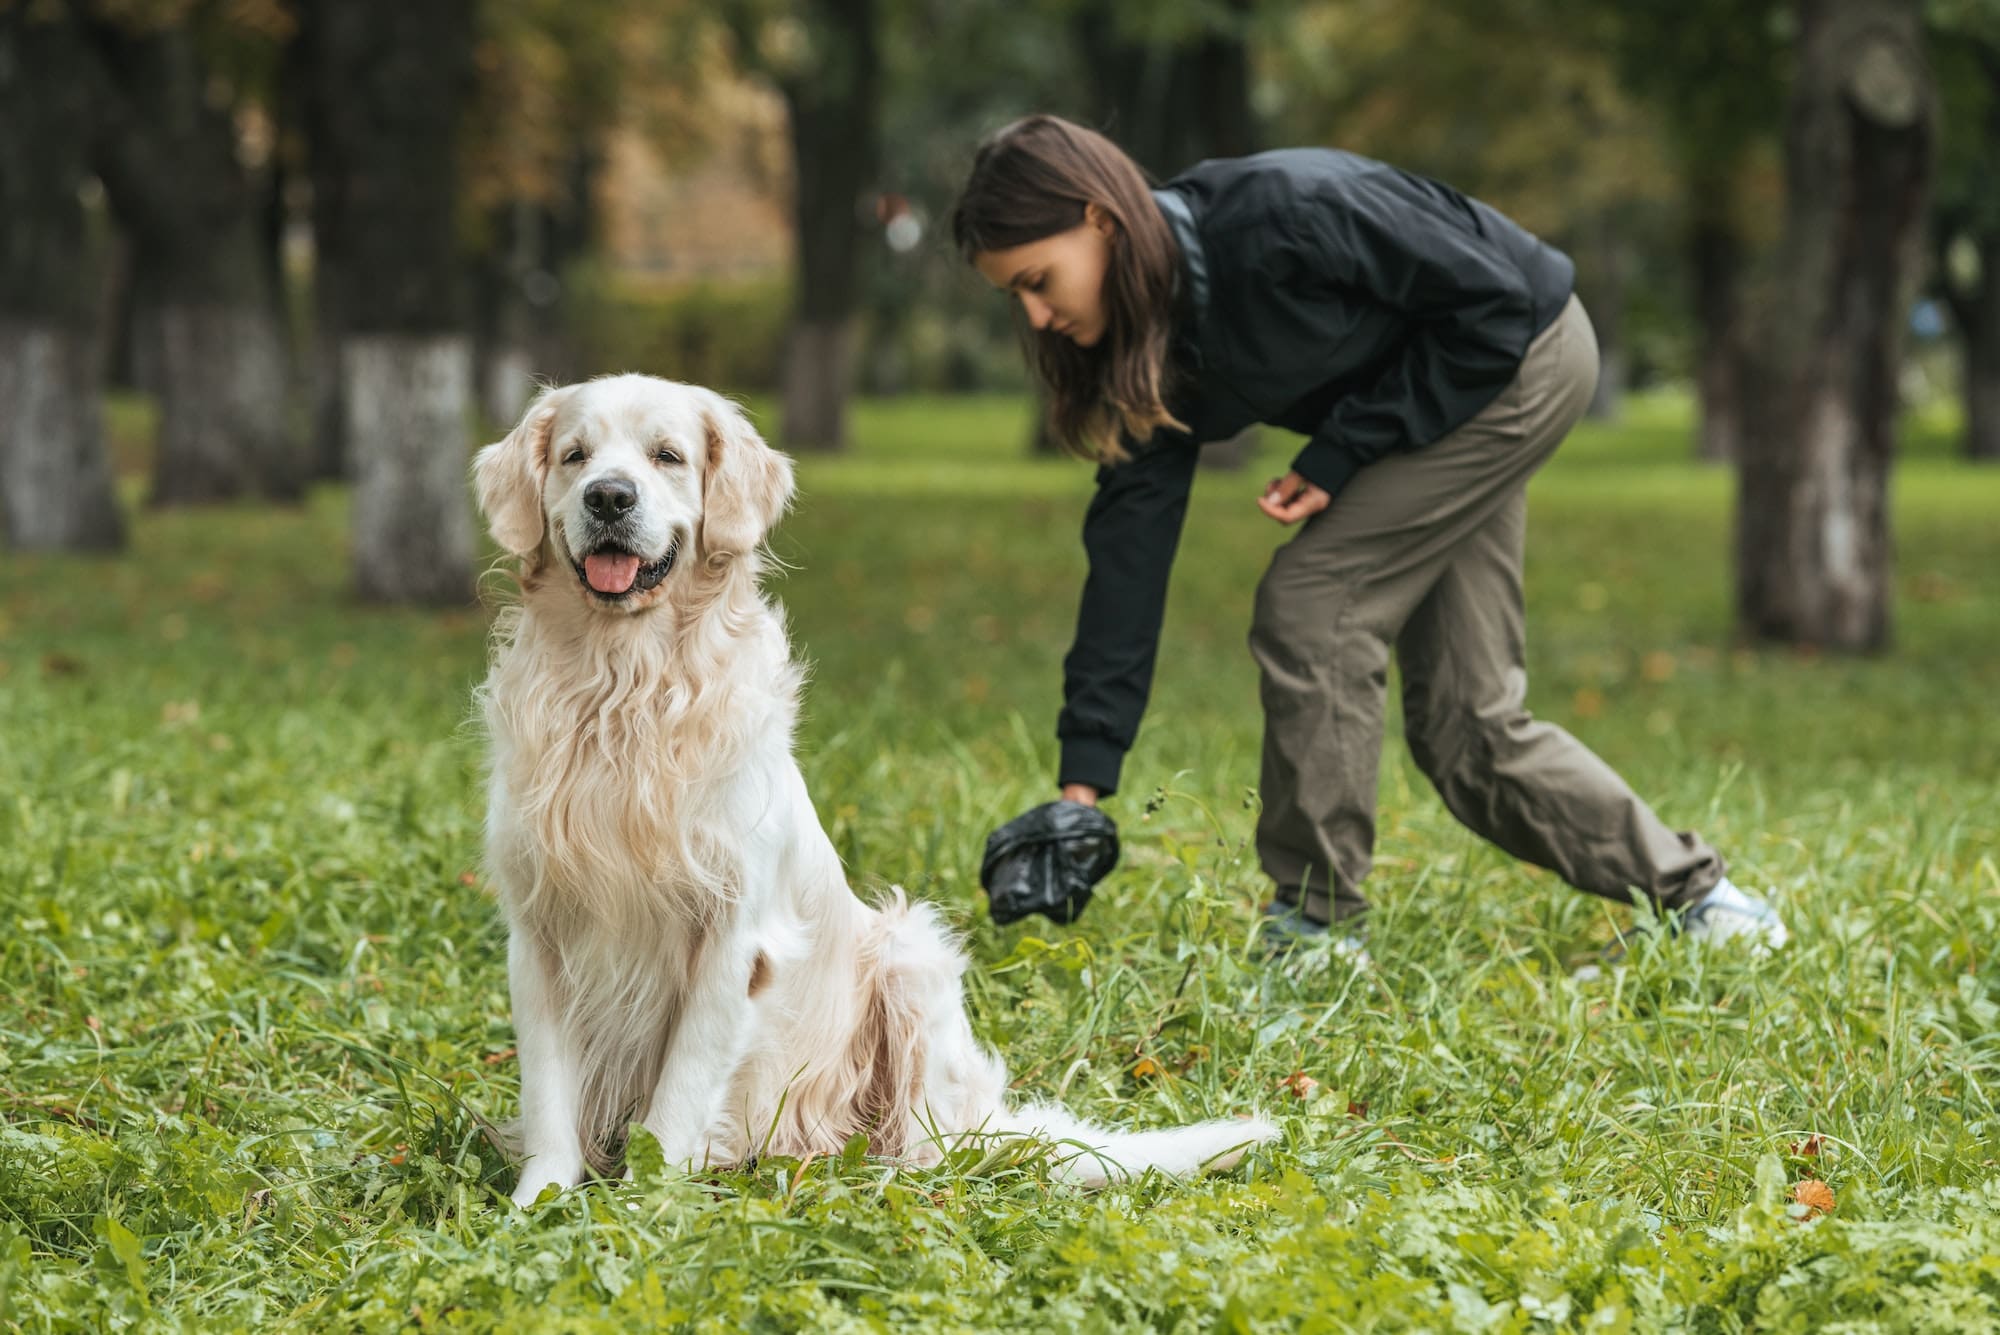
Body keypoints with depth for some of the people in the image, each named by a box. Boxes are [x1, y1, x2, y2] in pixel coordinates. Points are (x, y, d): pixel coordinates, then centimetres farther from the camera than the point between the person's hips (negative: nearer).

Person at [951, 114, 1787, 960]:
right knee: (1466, 718, 6)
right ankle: (1689, 894, 22)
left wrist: (1340, 454, -22)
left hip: (1524, 356, -8)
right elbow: (1130, 544, -9)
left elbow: (1492, 299, -24)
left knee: (1310, 599, -16)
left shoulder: (1281, 215, -33)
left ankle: (1315, 927, -7)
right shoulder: (1151, 343, -9)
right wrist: (1084, 775, -13)